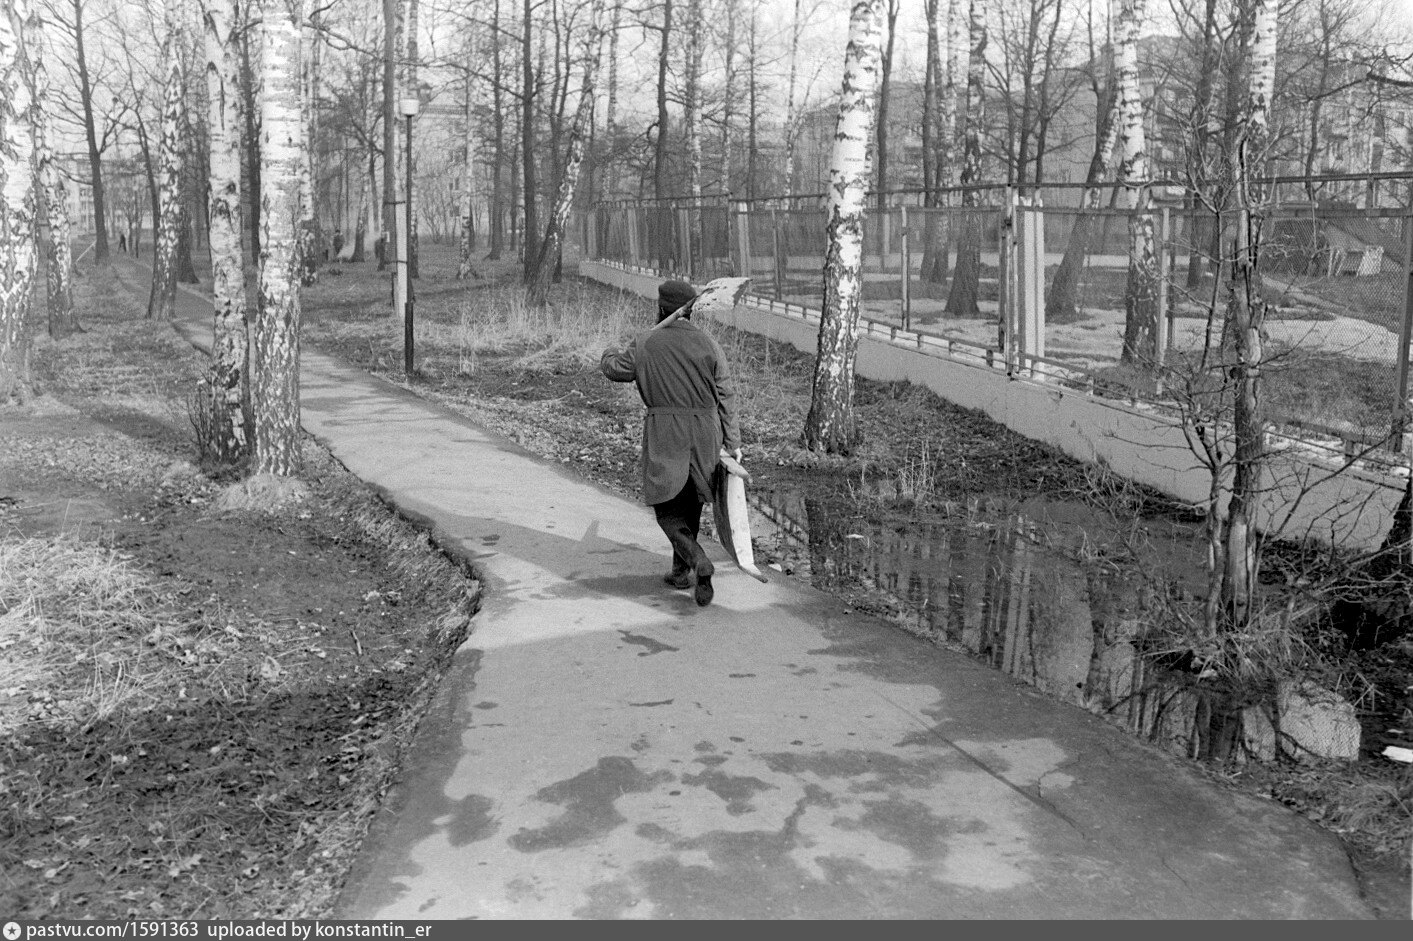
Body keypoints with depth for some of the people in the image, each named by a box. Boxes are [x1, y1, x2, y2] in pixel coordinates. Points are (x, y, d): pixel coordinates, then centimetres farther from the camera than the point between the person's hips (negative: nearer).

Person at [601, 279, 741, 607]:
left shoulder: (645, 343, -4)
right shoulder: (709, 346, -1)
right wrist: (732, 442, 6)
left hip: (663, 432, -2)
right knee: (690, 500, 19)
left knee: (667, 507, 4)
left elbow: (616, 369, 12)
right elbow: (726, 397, 0)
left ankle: (700, 564, -16)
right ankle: (681, 568, 27)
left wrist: (609, 353, 36)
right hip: (704, 432, 3)